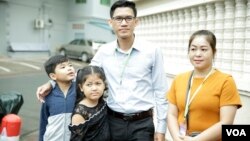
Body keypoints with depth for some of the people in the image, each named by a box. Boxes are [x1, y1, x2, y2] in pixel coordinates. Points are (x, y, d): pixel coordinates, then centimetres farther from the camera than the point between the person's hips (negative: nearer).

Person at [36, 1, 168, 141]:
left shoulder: (153, 51, -7)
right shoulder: (104, 51, 0)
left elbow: (160, 92, -2)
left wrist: (161, 128, -3)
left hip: (142, 123, -2)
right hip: (114, 121, 3)